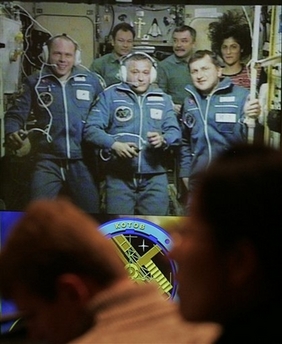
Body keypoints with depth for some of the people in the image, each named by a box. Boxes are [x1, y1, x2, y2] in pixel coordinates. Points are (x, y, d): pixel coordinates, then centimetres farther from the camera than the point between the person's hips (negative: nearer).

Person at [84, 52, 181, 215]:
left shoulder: (163, 99, 13)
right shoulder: (110, 95, 4)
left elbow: (175, 131, 6)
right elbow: (91, 129, -4)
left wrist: (163, 139, -17)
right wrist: (114, 144, -21)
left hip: (154, 178, 2)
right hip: (119, 176, -2)